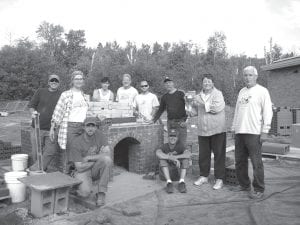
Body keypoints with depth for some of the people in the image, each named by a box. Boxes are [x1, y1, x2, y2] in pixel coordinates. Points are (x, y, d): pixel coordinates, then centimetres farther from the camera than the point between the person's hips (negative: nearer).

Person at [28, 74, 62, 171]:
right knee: (36, 153, 6)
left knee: (49, 152, -2)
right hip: (38, 128, 1)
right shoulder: (40, 92, 8)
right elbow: (31, 105, 10)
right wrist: (33, 112, -11)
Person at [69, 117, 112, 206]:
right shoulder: (76, 142, -16)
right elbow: (80, 168, -17)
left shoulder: (98, 135, -7)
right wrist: (98, 157, -13)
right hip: (83, 171, -3)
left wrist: (89, 158, -20)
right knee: (85, 192, -32)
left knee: (107, 159, -29)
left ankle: (101, 193, -17)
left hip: (95, 170, 3)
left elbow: (108, 154, -16)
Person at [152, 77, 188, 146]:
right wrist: (153, 121, 12)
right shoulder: (165, 97, 12)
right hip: (170, 123, 4)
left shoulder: (180, 94, 0)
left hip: (180, 122, -4)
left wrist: (185, 120, -11)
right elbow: (160, 110, 19)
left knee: (182, 143, -4)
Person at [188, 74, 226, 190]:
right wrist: (194, 103, 8)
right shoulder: (199, 95, 15)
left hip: (217, 130, -5)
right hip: (202, 130, 5)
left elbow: (216, 108, -19)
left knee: (219, 154, 1)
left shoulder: (218, 94, -3)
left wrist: (203, 103, -17)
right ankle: (203, 176, 27)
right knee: (203, 154, 11)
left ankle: (219, 179, 12)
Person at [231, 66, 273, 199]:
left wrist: (265, 131, -12)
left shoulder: (262, 91, -1)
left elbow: (267, 112, -6)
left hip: (254, 133, -6)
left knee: (256, 163, -1)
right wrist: (234, 128, 17)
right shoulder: (241, 91, 18)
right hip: (239, 132, 7)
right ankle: (244, 185, 25)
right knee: (240, 161, 11)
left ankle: (259, 190, 9)